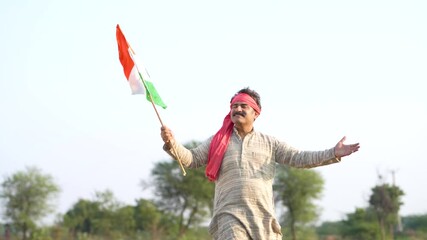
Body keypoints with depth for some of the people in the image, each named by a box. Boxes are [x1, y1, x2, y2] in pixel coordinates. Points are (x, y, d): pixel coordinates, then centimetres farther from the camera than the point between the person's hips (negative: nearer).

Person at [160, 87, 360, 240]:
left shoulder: (269, 143, 13)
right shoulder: (217, 142, 13)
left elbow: (298, 158, 6)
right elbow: (191, 159, 7)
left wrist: (332, 154, -5)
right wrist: (172, 144, -12)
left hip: (263, 216, 2)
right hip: (230, 214, -2)